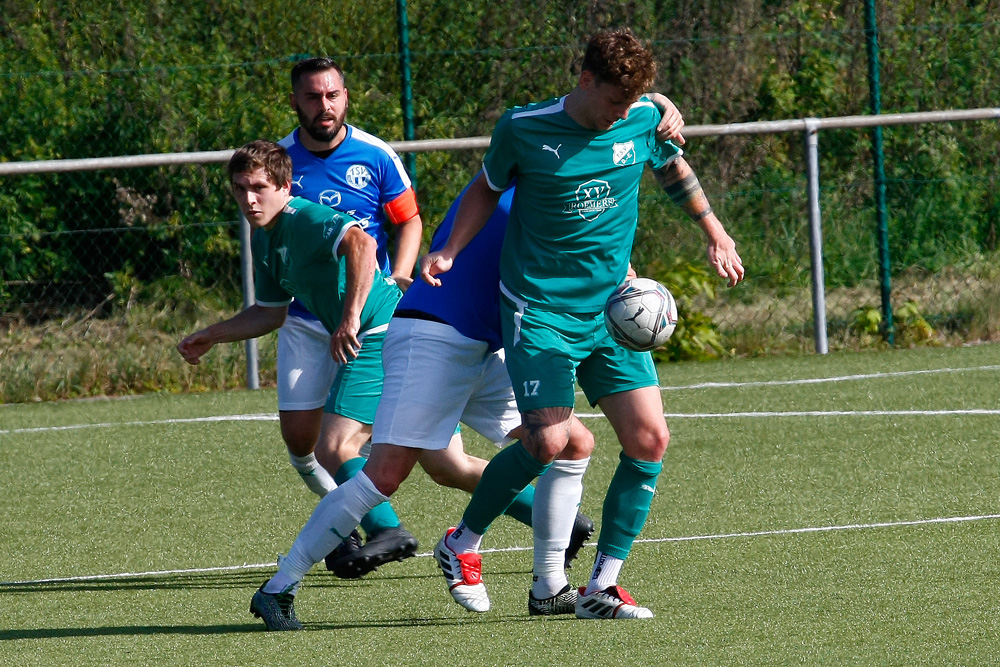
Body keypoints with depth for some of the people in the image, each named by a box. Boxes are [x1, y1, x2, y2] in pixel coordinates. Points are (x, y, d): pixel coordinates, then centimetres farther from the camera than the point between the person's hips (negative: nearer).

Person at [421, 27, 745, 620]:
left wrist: (715, 233, 26)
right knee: (548, 443, -18)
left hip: (612, 309, 4)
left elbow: (673, 167, 21)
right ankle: (462, 545, 7)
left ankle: (602, 587, 2)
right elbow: (488, 187, 8)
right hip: (539, 310, -4)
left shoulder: (644, 119, -1)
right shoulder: (524, 130, -10)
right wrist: (449, 252, -3)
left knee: (650, 440, -8)